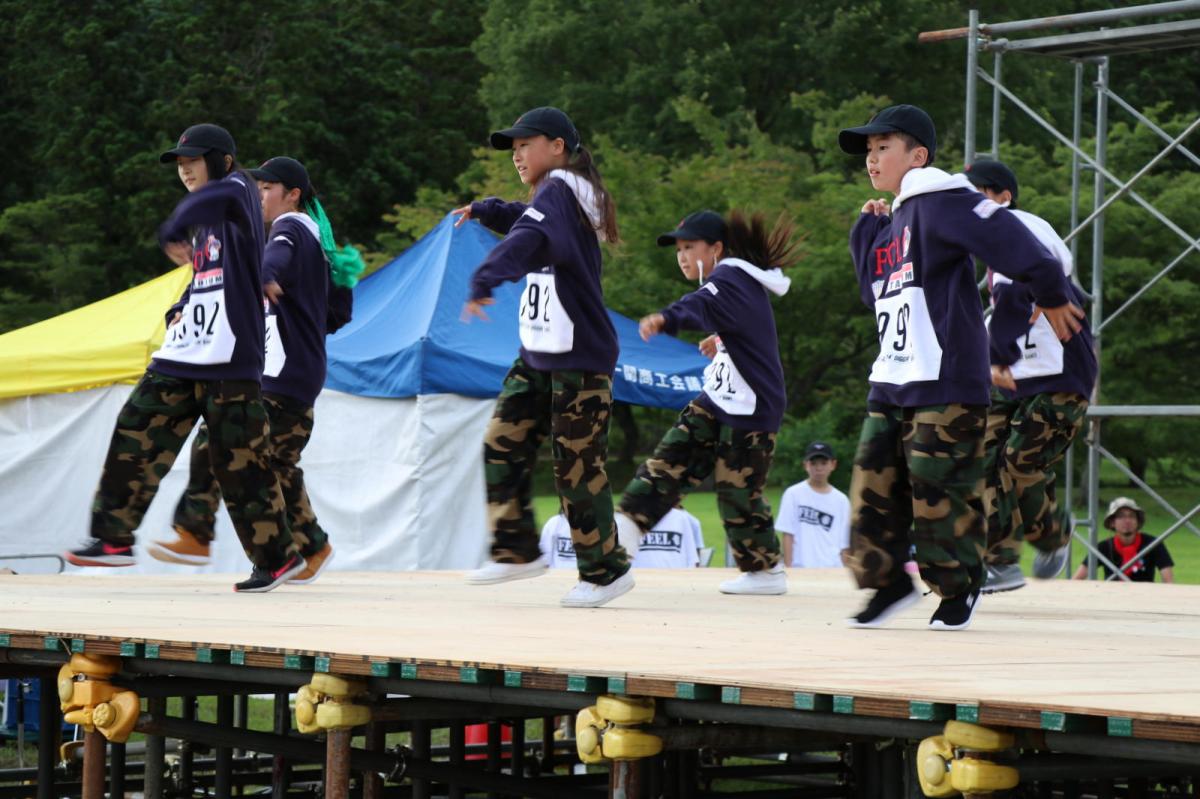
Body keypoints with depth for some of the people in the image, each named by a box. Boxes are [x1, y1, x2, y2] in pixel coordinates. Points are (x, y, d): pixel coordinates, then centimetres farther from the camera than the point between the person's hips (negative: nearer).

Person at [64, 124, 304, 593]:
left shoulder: (237, 191, -6)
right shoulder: (204, 218, 19)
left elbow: (213, 196, -31)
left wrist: (173, 236, -24)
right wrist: (181, 312, 10)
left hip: (230, 360, -9)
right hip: (184, 353, 9)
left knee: (239, 462, -6)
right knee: (136, 434, 3)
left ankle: (278, 557, 4)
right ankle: (114, 537, 8)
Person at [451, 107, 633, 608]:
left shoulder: (559, 190, -14)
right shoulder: (559, 197, 15)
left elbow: (527, 239, -35)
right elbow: (524, 222, 37)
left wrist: (484, 282, -48)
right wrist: (483, 210, 18)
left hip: (579, 359, -10)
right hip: (538, 356, 10)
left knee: (577, 466, -4)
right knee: (503, 444, 5)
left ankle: (605, 570, 6)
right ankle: (517, 549, 11)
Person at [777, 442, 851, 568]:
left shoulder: (841, 500, 9)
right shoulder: (793, 494, 1)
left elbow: (843, 544, 10)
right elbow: (788, 535, 0)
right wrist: (788, 569, -6)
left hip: (832, 569, 3)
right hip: (801, 568, -3)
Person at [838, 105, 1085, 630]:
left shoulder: (939, 203, -10)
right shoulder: (892, 222, 19)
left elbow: (1005, 237, -19)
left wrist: (1051, 295, -12)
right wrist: (867, 230, 16)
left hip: (945, 385, -9)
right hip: (891, 388, 9)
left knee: (941, 493, -4)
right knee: (874, 489, 6)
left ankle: (958, 588, 11)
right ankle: (888, 582, 17)